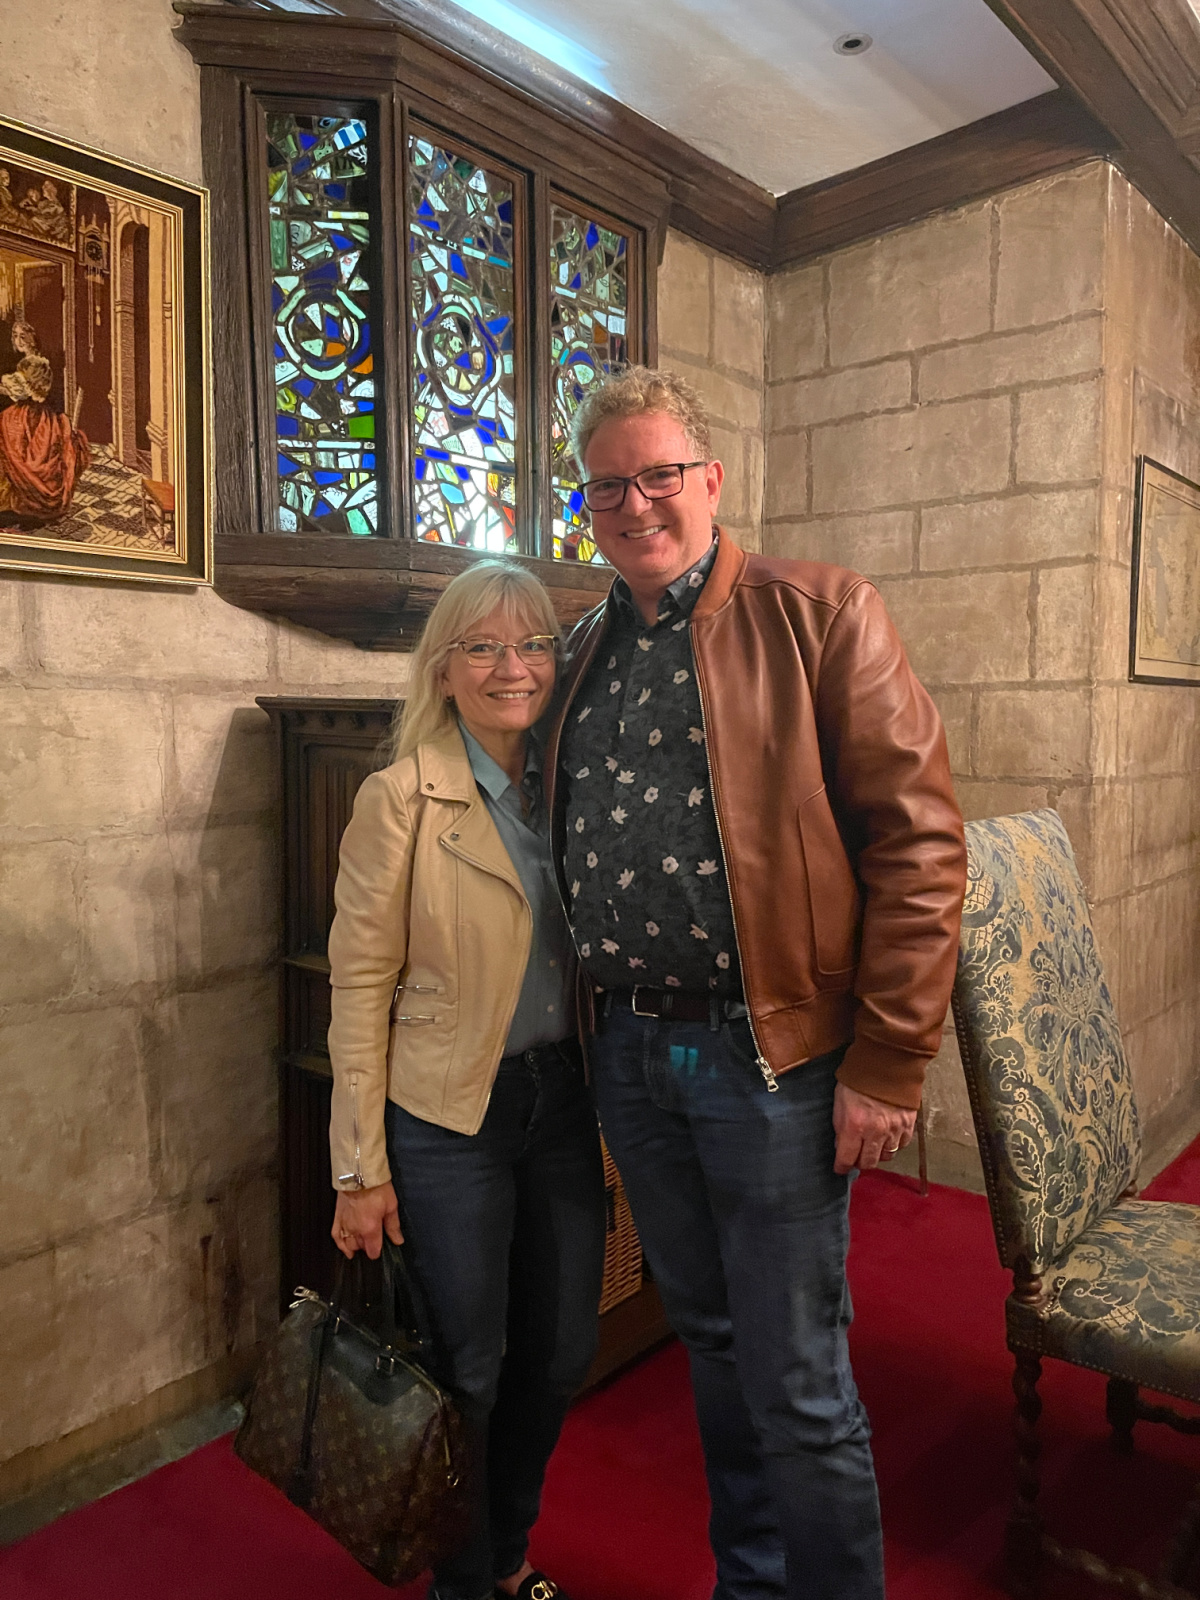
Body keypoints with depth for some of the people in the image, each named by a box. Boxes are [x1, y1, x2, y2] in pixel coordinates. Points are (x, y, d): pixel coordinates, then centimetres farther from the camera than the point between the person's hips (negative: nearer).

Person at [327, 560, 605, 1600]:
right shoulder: (401, 799, -12)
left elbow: (596, 956, 9)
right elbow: (361, 988, -10)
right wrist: (361, 1171, -9)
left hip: (562, 1103, 5)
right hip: (449, 1118, -5)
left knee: (560, 1355, 18)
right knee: (469, 1371, 12)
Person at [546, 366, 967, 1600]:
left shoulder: (820, 615, -7)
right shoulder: (586, 654, 11)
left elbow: (918, 840, -12)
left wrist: (886, 1067, -14)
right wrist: (599, 1023, 10)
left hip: (771, 1056, -5)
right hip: (630, 1055, 6)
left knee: (797, 1385, 6)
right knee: (710, 1339, 22)